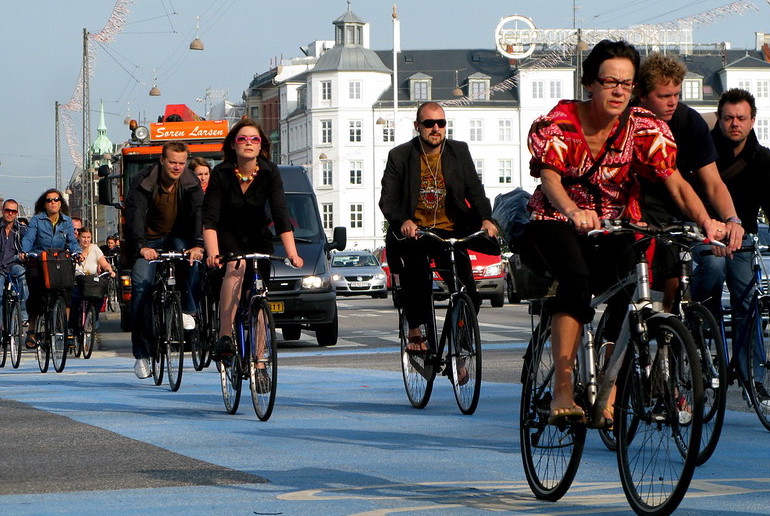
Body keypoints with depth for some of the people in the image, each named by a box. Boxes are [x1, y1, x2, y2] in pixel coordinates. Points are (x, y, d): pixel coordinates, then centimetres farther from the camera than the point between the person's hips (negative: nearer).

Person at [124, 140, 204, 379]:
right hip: (148, 241, -1)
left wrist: (198, 244, -41)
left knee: (187, 253, -35)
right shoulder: (145, 182, -15)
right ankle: (142, 354, -13)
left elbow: (198, 214, -23)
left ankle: (187, 309, -16)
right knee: (141, 286, -19)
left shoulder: (190, 184, -10)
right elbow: (135, 214, -25)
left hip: (177, 237, 1)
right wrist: (141, 247, -41)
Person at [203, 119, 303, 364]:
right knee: (237, 267, -33)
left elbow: (281, 215, -25)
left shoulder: (270, 173, -18)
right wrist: (212, 253, -42)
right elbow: (209, 219, -26)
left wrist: (292, 253, -37)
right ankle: (224, 337, -36)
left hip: (257, 236, 2)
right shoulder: (221, 173, -21)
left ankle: (258, 361, 2)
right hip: (227, 234, -2)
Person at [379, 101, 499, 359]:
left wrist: (486, 219, -19)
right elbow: (388, 200, -6)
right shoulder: (400, 156, -1)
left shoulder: (459, 151, 6)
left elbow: (474, 190, 0)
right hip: (413, 231, -2)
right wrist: (403, 222, -28)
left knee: (468, 295, -11)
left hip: (450, 231, 2)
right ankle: (415, 331, -10)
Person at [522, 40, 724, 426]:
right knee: (577, 278, -33)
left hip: (614, 228, 3)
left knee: (625, 291, -23)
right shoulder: (557, 124, -13)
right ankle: (562, 391, -36)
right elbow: (550, 180, -28)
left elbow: (675, 182, -18)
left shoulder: (645, 128, -8)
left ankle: (608, 398, -10)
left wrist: (706, 220, -38)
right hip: (558, 224, -3)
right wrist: (574, 212, -51)